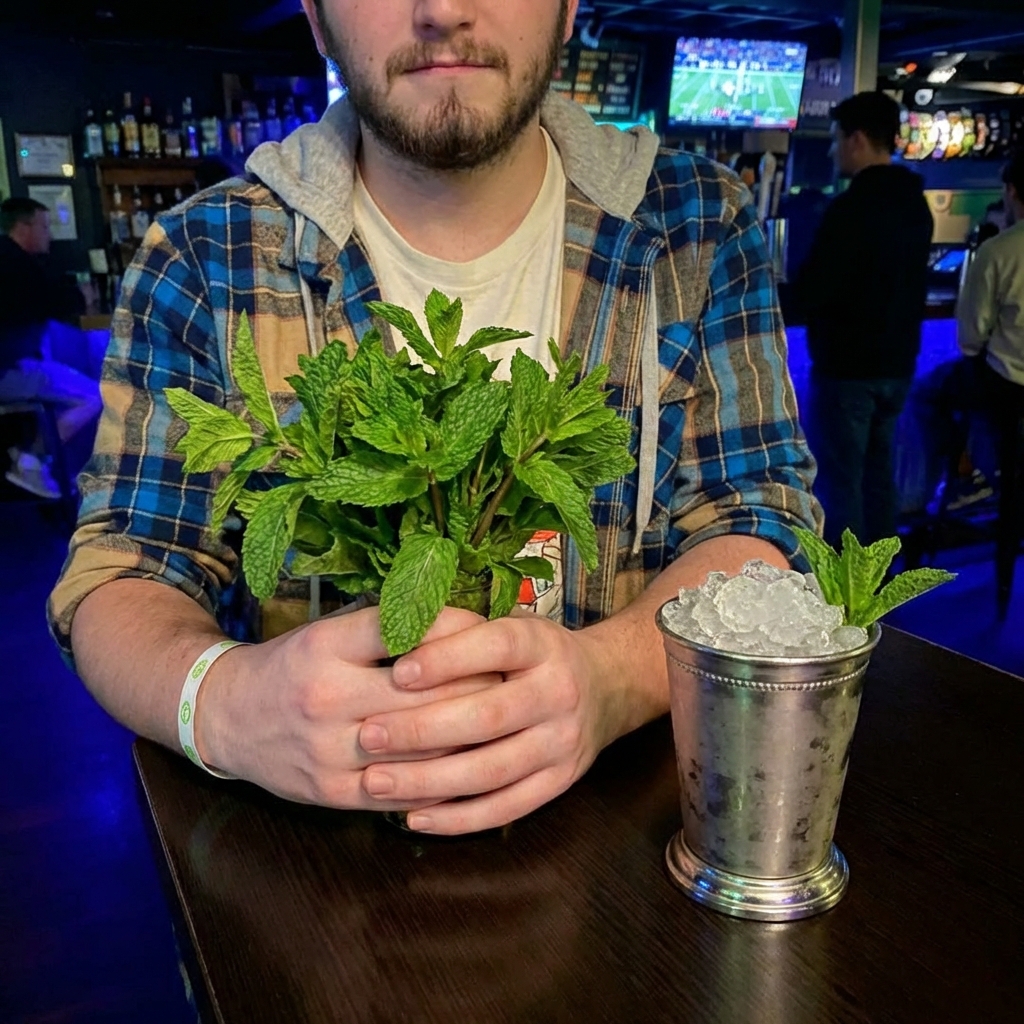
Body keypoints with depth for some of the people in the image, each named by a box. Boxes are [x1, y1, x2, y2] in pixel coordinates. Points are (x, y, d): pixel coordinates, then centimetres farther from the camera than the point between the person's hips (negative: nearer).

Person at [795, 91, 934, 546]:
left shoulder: (851, 207, -18)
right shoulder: (916, 204, 10)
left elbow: (811, 293, -19)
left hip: (846, 365, -8)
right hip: (896, 362, 9)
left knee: (839, 482, -1)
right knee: (878, 473, 16)